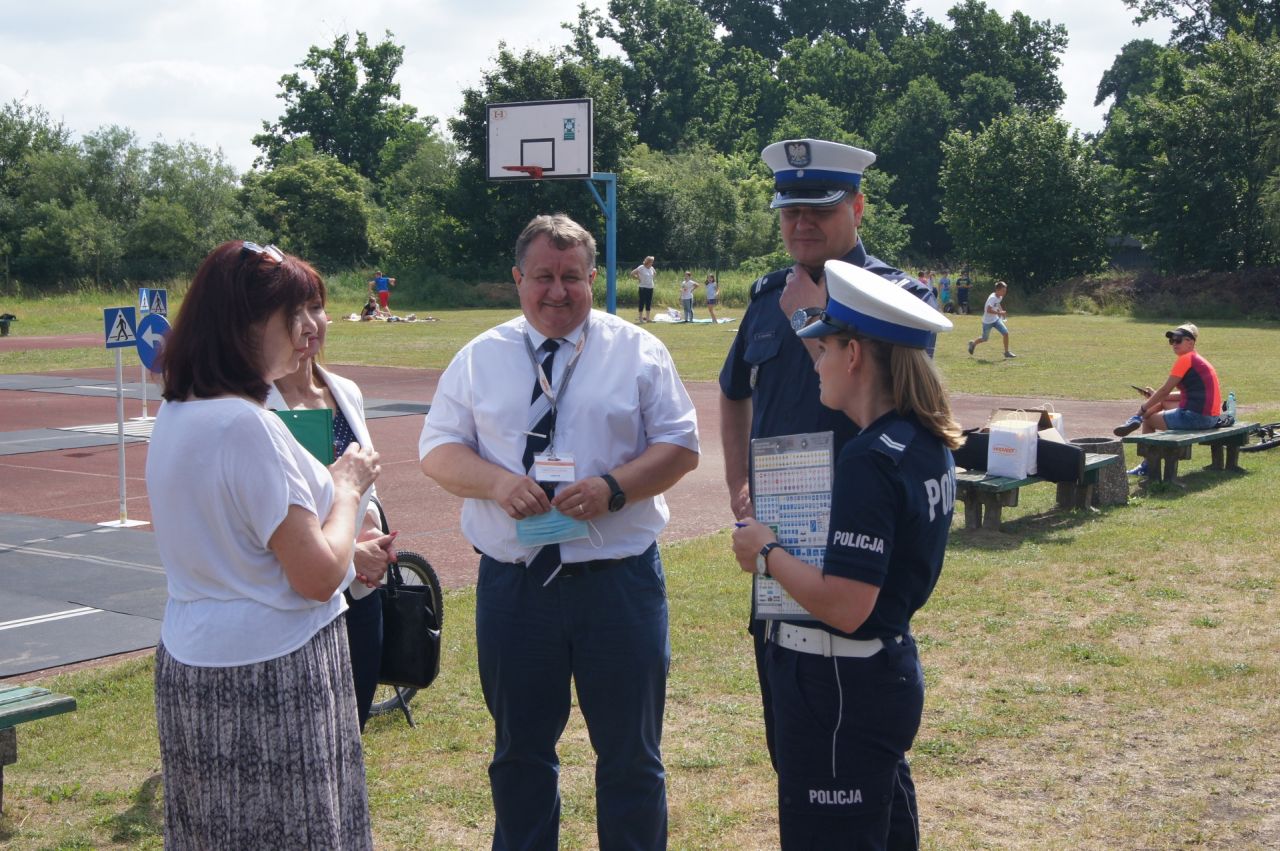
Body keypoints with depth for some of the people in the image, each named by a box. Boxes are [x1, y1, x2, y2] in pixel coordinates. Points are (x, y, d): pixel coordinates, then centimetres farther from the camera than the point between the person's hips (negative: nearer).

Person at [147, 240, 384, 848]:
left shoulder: (175, 416, 8)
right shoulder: (247, 425, -21)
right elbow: (318, 577, -21)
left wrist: (348, 553, 23)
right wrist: (348, 487, -4)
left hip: (189, 664, 9)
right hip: (269, 677, -9)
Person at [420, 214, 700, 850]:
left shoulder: (638, 352, 2)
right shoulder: (479, 358, 6)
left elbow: (680, 446, -1)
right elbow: (438, 449, 5)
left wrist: (613, 488, -18)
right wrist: (497, 481, -15)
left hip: (620, 581, -1)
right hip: (513, 583, 2)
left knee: (631, 754, 8)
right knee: (519, 750, 16)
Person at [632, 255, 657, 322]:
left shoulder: (651, 268, 7)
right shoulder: (641, 268, -12)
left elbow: (655, 273, 29)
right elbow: (632, 273, -13)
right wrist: (638, 278, -10)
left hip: (650, 288, 6)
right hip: (643, 288, -6)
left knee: (649, 303, 8)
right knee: (642, 302, -2)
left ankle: (647, 318, 14)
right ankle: (641, 318, 4)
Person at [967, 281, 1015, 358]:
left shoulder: (1000, 297, -1)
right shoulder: (992, 298, -27)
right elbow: (988, 310, -34)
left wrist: (1002, 311, 8)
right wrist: (999, 313, -35)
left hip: (996, 319, 7)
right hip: (987, 322, -7)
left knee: (1005, 333, -8)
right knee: (984, 339, 10)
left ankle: (1007, 352, 2)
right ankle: (973, 343, 40)